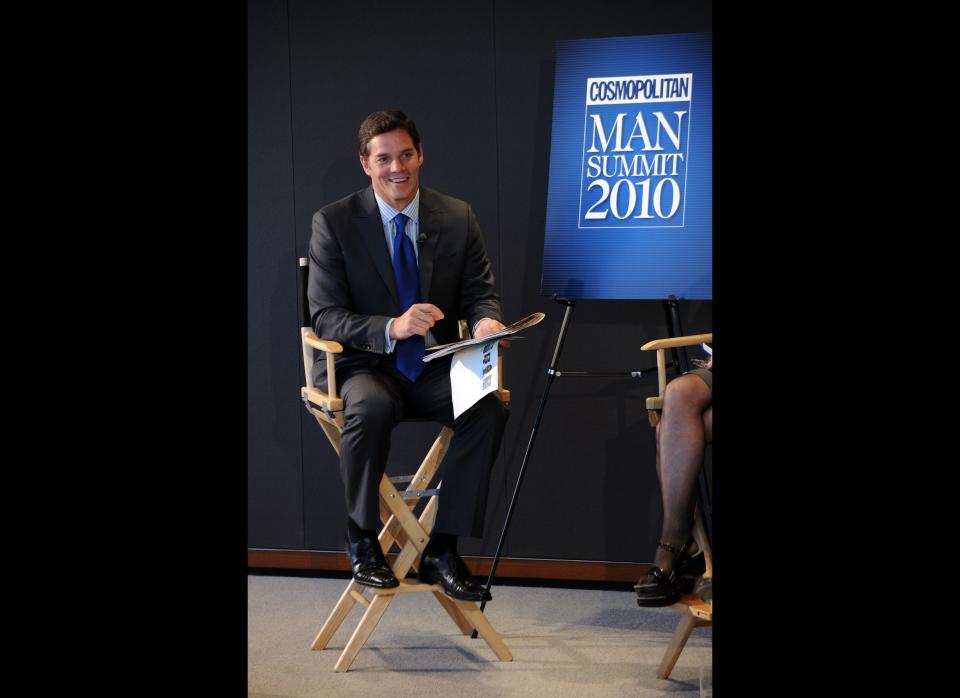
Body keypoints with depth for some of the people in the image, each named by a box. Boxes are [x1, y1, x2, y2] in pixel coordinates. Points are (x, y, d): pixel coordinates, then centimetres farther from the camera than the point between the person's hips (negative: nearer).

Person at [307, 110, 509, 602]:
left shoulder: (457, 218, 7)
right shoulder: (333, 223, -2)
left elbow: (480, 294, 8)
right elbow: (325, 318, -8)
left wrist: (485, 322, -18)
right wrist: (392, 329, -26)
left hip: (433, 367, 3)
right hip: (360, 366, -3)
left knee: (489, 405, -28)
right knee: (371, 406, -37)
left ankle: (442, 551, -18)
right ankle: (362, 542, -15)